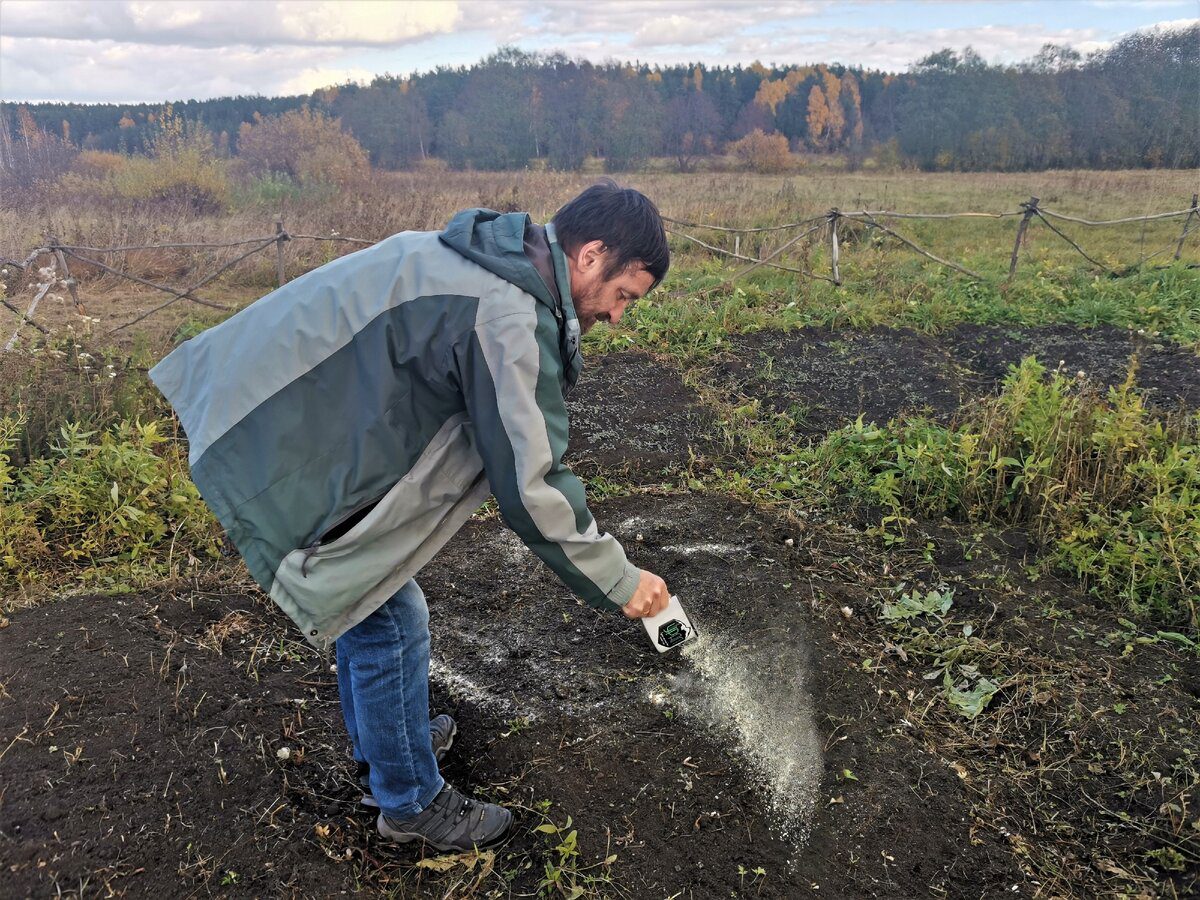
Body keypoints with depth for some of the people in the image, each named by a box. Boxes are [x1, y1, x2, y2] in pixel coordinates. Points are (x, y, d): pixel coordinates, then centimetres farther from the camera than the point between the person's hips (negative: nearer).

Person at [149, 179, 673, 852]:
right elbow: (528, 487, -22)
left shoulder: (484, 256, 5)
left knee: (367, 599, 24)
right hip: (283, 467, -10)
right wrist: (618, 581, -13)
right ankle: (411, 802, 25)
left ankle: (385, 742, 46)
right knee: (390, 622, 3)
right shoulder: (504, 318, -25)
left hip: (271, 417, 10)